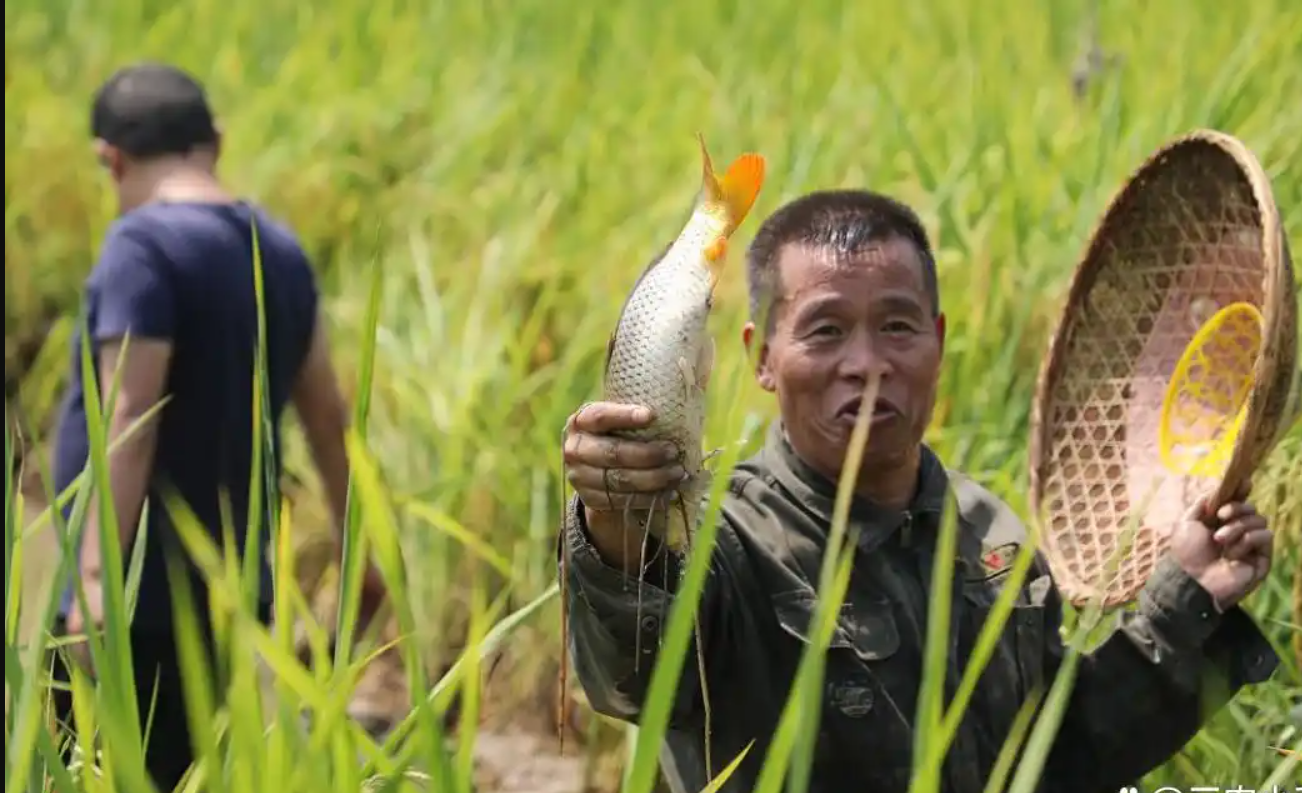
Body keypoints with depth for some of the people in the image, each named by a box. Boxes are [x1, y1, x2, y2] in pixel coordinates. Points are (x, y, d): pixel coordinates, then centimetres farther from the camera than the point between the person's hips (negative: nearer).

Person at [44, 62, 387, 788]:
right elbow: (329, 419, 17)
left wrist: (95, 577, -23)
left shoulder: (143, 246, -12)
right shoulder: (281, 251, 11)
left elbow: (131, 422, -20)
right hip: (232, 587, 8)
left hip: (143, 597, -8)